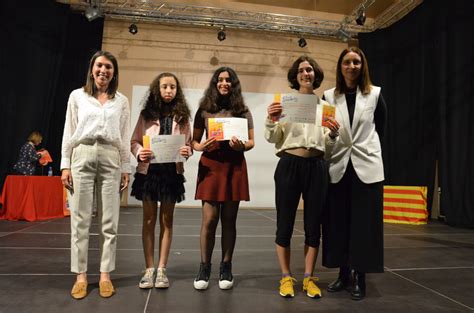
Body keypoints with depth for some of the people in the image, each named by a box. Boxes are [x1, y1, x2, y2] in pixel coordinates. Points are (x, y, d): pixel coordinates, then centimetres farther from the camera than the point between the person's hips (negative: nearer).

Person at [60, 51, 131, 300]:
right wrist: (65, 165, 0)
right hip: (82, 157, 0)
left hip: (111, 160, 1)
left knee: (109, 221, 1)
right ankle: (80, 275, 12)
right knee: (80, 219, 1)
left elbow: (125, 137, 9)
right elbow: (69, 132, 7)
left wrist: (126, 168, 4)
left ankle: (105, 275, 11)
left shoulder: (122, 101, 11)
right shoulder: (77, 96, 10)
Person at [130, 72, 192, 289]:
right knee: (149, 220, 6)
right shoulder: (146, 114, 4)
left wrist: (186, 152, -17)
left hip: (172, 172, 0)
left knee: (166, 221, 7)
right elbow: (134, 141, 2)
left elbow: (188, 143, 4)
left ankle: (161, 270, 16)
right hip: (148, 170, 0)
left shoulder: (182, 116, 5)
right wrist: (140, 153, -18)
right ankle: (149, 269, 17)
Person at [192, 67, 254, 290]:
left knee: (229, 220, 7)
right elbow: (194, 140, 9)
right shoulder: (204, 109, 7)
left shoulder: (243, 110, 7)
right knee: (209, 219, -2)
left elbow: (251, 141, 6)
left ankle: (226, 268, 19)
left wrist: (241, 146, -15)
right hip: (210, 165, 0)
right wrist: (200, 147, -14)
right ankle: (204, 269, 12)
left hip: (234, 166, 1)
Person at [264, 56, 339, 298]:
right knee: (285, 222, 3)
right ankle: (286, 277, 19)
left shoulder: (325, 105, 12)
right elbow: (272, 139, 1)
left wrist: (333, 135, -9)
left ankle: (308, 278, 22)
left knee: (313, 224, 8)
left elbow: (328, 146, 12)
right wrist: (271, 121, -18)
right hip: (289, 165, -2)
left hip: (316, 166, 3)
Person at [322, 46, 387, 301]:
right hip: (338, 166, 1)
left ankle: (359, 277, 14)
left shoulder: (375, 94, 5)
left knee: (364, 222, 2)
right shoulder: (329, 96, 5)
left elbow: (380, 127, 15)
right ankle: (344, 274, 20)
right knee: (338, 221, 5)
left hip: (367, 166, -1)